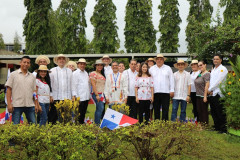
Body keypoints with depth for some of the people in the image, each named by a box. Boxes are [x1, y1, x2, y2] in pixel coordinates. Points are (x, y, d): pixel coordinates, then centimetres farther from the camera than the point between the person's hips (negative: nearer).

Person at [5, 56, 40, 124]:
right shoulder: (13, 74, 4)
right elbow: (9, 89, 0)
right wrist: (9, 104, -9)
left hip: (30, 105, 3)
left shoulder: (32, 76, 14)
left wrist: (36, 104, 6)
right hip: (17, 105, -3)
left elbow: (34, 91, 13)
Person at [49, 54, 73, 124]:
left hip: (67, 97, 1)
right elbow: (49, 84, 4)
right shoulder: (52, 71, 7)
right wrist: (50, 95, -4)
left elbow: (72, 84, 12)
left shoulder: (69, 71, 13)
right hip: (55, 97, -1)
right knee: (54, 116, -1)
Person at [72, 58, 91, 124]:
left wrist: (89, 93, 14)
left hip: (86, 97, 6)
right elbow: (74, 85, -8)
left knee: (84, 112, 10)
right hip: (79, 97, -6)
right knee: (79, 113, -4)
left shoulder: (86, 73, 17)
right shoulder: (75, 73, -2)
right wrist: (74, 95, -13)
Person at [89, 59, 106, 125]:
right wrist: (97, 95, -16)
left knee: (99, 109, 7)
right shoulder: (93, 74, -3)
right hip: (97, 94, -8)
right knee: (100, 108, -14)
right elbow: (93, 85, -10)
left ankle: (96, 123, 12)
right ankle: (97, 123, -9)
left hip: (102, 94, 8)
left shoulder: (102, 75, 20)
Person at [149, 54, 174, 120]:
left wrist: (172, 90, 1)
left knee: (165, 109, -3)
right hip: (155, 92, 1)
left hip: (165, 92, -1)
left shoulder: (168, 68, 10)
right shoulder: (152, 69, 13)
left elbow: (171, 80, 8)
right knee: (156, 109, 4)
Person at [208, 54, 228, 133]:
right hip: (211, 94, 8)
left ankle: (223, 129, -1)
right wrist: (210, 91, 0)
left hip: (218, 94, -8)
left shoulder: (223, 69, -5)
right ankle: (217, 127, 21)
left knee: (220, 113, -6)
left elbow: (218, 81, -14)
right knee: (213, 112, 12)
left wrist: (210, 89, -10)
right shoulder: (213, 70, 21)